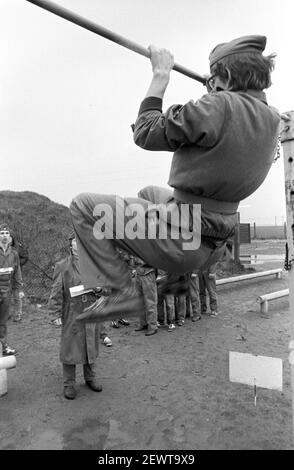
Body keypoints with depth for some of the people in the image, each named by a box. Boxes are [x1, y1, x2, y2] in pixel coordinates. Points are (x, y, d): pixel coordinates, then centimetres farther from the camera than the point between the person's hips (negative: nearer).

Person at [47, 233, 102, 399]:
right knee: (70, 347, 5)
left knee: (91, 346, 15)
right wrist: (56, 312, -8)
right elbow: (57, 291, -5)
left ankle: (90, 378, 34)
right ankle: (69, 384, 23)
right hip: (72, 314, -3)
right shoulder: (62, 266, -4)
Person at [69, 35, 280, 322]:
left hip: (180, 240, -9)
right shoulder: (271, 119, 6)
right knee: (149, 192, 36)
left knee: (84, 206, -2)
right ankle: (175, 278, 33)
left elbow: (146, 133, -12)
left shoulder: (218, 106, -19)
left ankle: (119, 290, -5)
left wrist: (161, 75, -2)